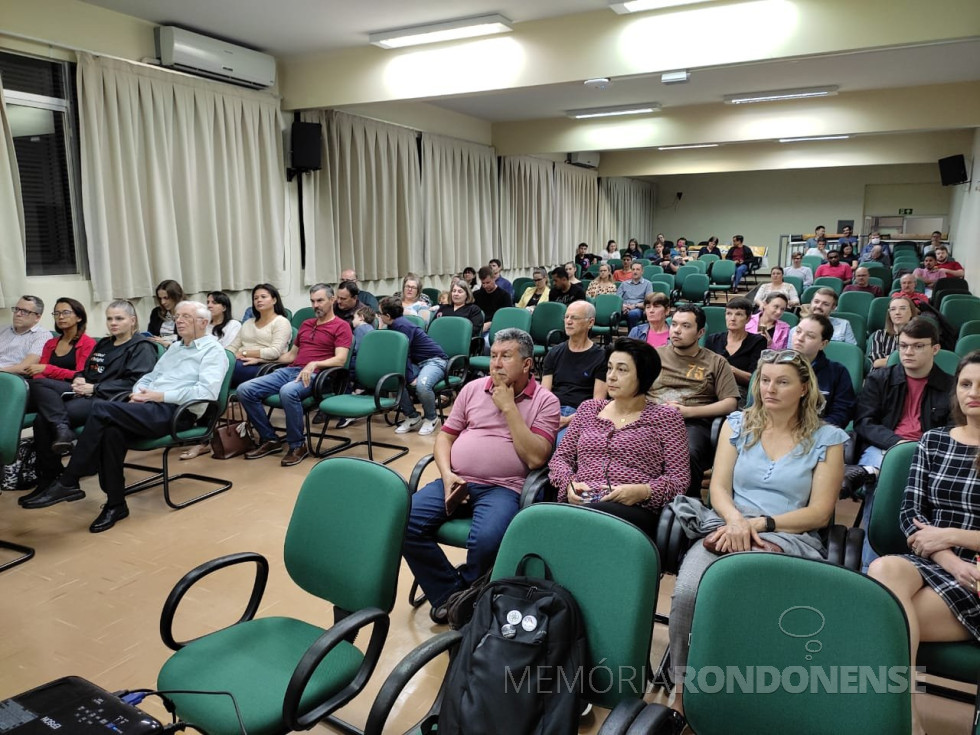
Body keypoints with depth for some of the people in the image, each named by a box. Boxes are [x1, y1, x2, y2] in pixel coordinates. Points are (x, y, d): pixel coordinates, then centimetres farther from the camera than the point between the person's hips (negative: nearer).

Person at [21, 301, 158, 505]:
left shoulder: (142, 347, 1)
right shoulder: (103, 344, 26)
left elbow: (134, 382, -13)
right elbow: (85, 370, 27)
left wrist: (94, 388, -14)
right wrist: (79, 378, 2)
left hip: (108, 400, -8)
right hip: (86, 393, 8)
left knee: (44, 419, -21)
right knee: (39, 384, -17)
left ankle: (50, 479, -15)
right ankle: (62, 429, -31)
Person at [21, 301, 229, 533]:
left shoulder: (213, 351, 0)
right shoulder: (174, 347, 26)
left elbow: (206, 392, -15)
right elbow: (149, 376, 26)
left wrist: (160, 395, -14)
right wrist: (139, 392, 2)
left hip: (176, 412, -7)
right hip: (150, 407, 7)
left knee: (102, 409, -24)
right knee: (111, 430, -26)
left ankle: (68, 482, -14)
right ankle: (115, 503, -18)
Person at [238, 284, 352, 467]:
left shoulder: (341, 326, 3)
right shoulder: (306, 324, 26)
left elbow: (340, 360, -10)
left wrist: (314, 364, -25)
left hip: (314, 375, -7)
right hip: (289, 370, 7)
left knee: (288, 391, -40)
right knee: (244, 390, -13)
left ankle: (298, 445, -20)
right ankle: (269, 439, 0)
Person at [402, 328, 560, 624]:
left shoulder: (545, 401, 3)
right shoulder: (473, 388, 14)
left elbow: (536, 457, -8)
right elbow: (445, 436, 16)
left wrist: (509, 407, -9)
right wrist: (447, 474, -3)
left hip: (503, 488, -4)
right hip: (456, 482, 4)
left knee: (486, 541, -34)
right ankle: (448, 593, -1)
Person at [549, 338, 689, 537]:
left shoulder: (666, 416, 12)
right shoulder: (588, 408, 23)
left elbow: (679, 478, 6)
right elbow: (561, 457, 23)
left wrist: (642, 491, -14)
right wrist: (569, 483, 0)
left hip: (633, 509, -3)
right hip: (579, 502, 3)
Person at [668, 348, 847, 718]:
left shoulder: (826, 438, 9)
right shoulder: (738, 424, 15)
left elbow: (819, 512, 2)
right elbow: (719, 487, 8)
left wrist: (760, 523, -12)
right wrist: (735, 519, -15)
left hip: (790, 538, -1)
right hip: (728, 527, 2)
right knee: (686, 592, -31)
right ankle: (681, 692, -12)